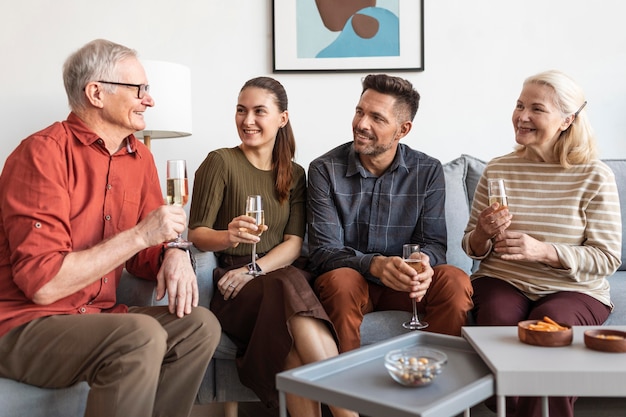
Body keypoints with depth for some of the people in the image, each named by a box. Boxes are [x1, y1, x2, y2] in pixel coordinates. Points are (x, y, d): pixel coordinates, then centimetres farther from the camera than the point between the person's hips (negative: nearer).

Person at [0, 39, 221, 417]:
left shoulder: (139, 157, 5)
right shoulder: (43, 153, -16)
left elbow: (142, 254, 11)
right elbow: (42, 283, -22)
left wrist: (173, 255, -13)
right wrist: (140, 235, -22)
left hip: (97, 316, 7)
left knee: (200, 324, -10)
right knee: (142, 336, -29)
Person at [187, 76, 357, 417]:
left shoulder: (294, 174, 13)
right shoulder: (220, 162, 2)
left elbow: (294, 244, 4)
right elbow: (196, 234, -2)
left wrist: (254, 269, -14)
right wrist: (229, 237, -24)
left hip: (279, 275, 3)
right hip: (232, 284, -3)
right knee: (292, 291, -36)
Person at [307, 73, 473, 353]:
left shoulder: (428, 171, -1)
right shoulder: (324, 170, -7)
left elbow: (434, 242, -3)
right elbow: (323, 251, -13)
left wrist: (423, 264, -29)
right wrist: (375, 264, -32)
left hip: (401, 284, 2)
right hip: (348, 279, -2)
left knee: (456, 282, -26)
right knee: (341, 281, -35)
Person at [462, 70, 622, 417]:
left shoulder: (595, 177, -3)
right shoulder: (497, 170, 5)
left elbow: (608, 258, -6)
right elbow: (472, 248, 12)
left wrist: (543, 251, -21)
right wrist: (483, 234, -13)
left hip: (574, 289, -1)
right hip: (502, 280, 2)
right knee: (498, 318, -30)